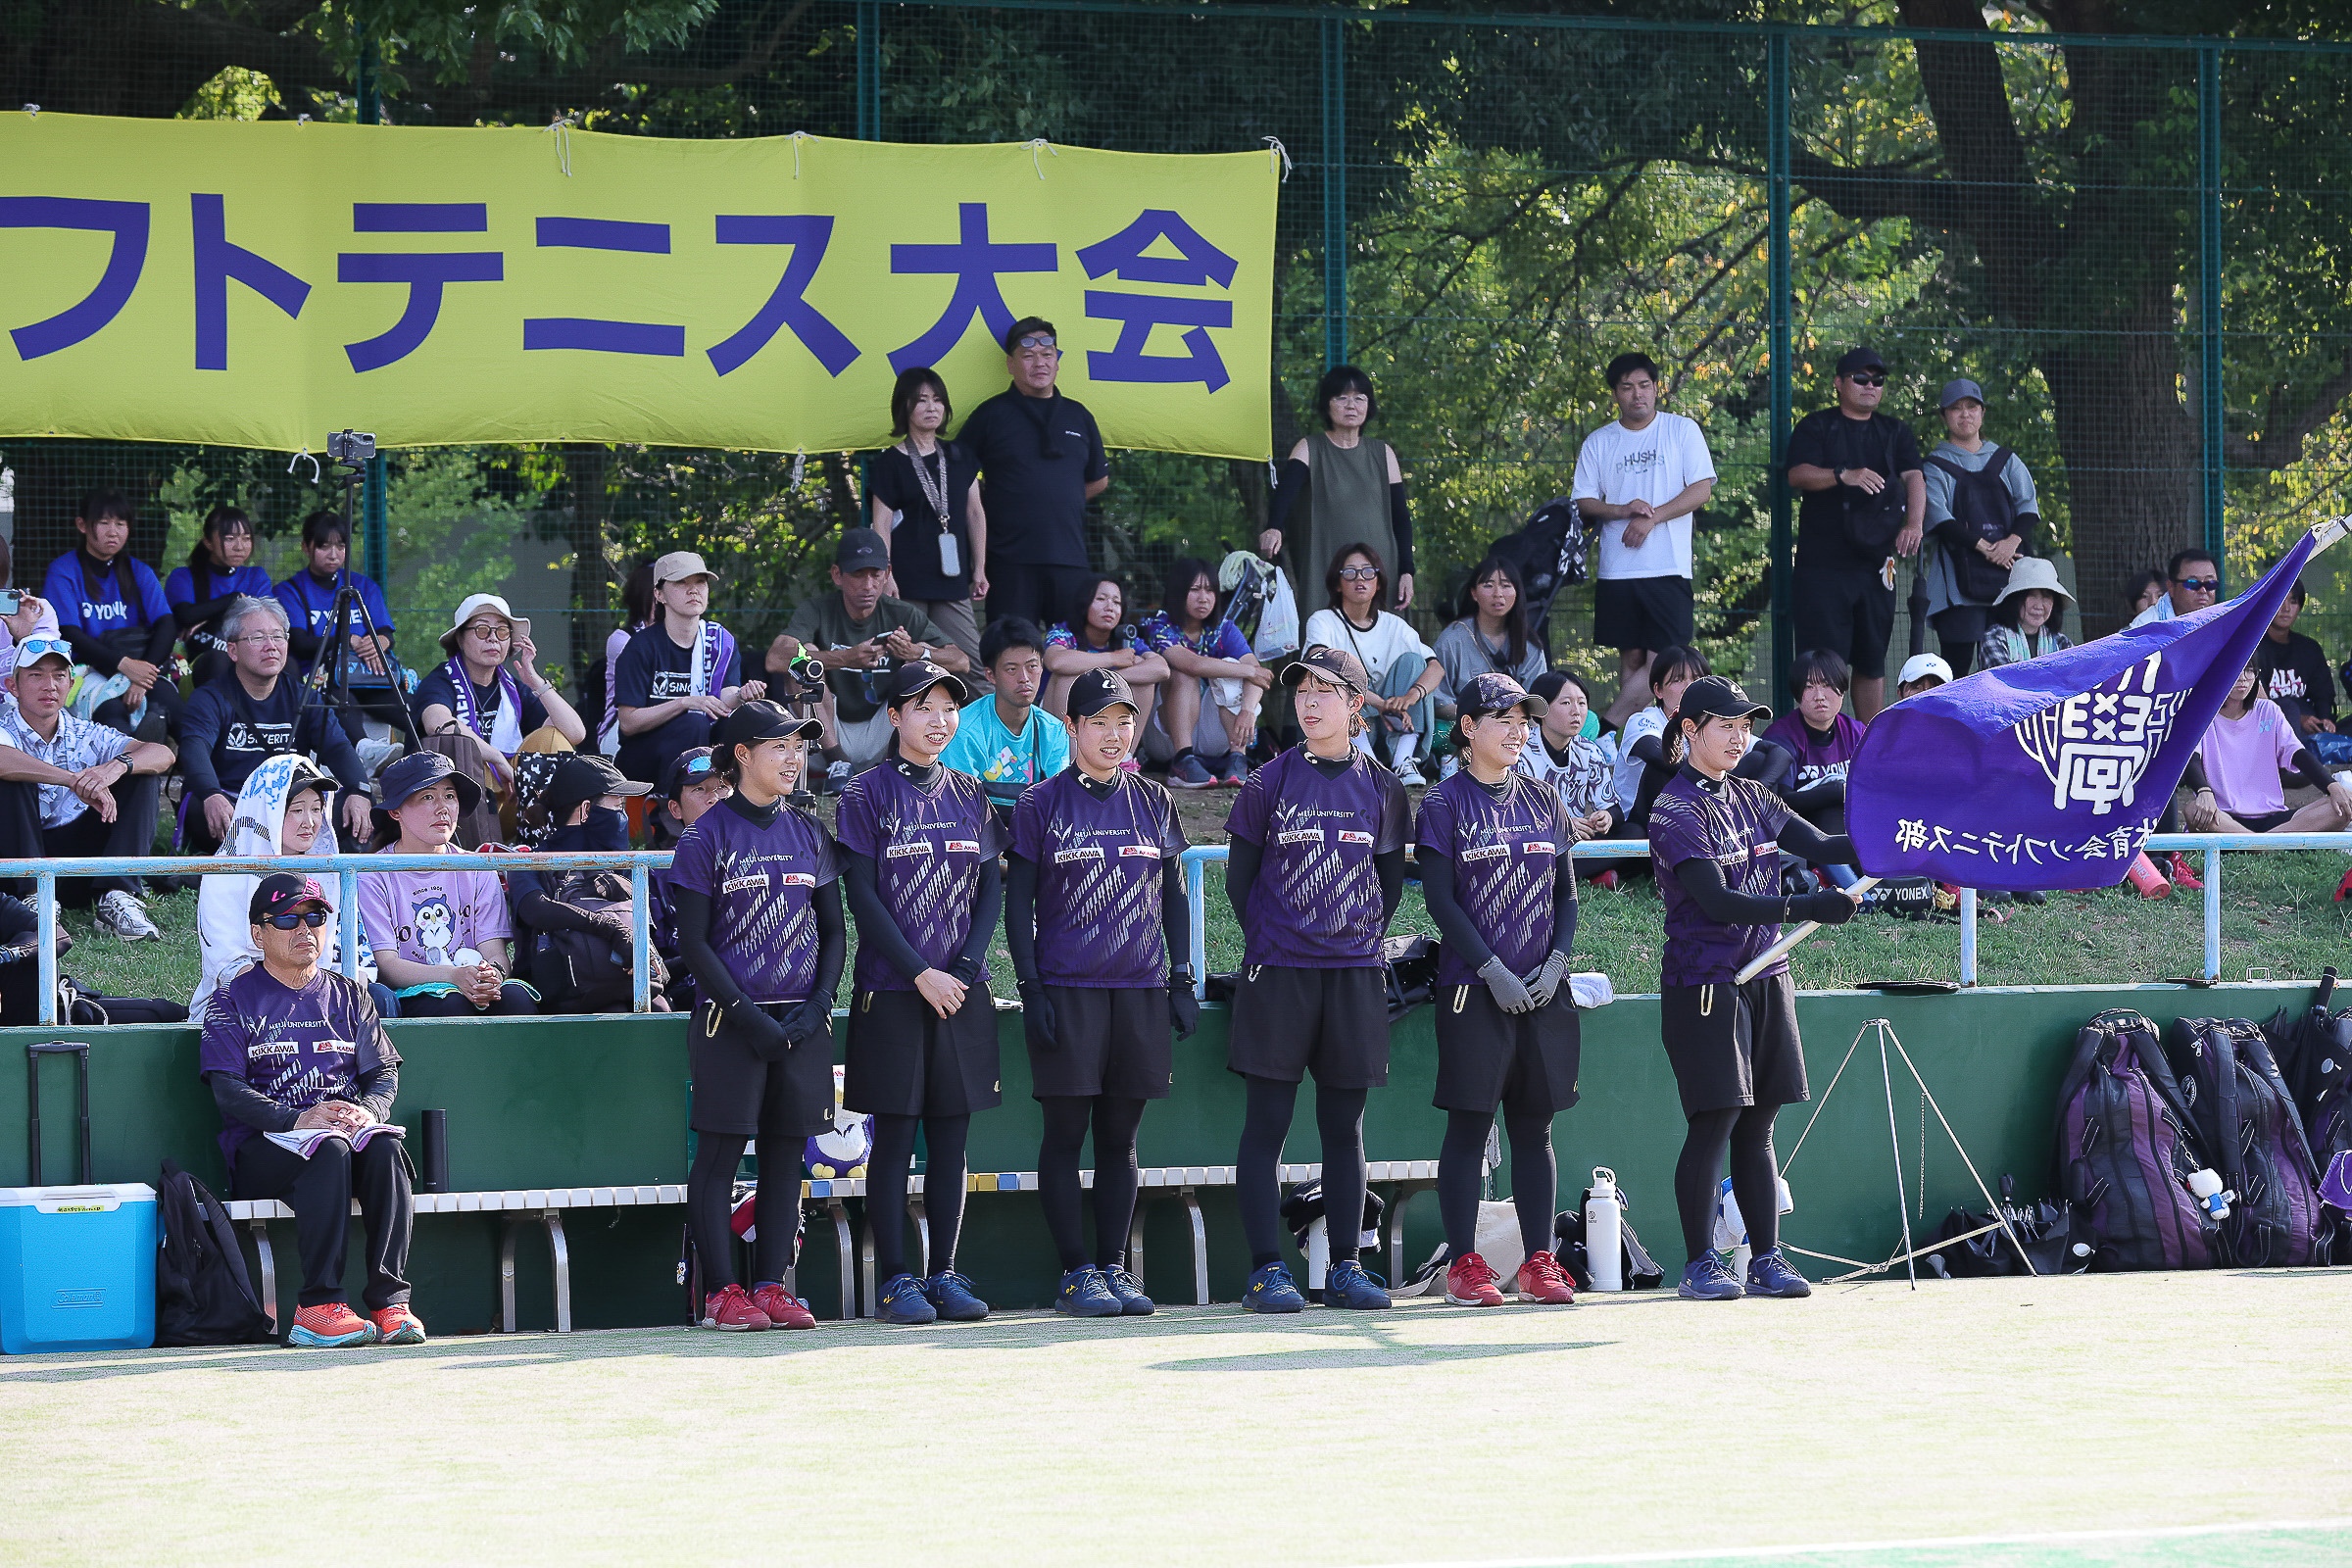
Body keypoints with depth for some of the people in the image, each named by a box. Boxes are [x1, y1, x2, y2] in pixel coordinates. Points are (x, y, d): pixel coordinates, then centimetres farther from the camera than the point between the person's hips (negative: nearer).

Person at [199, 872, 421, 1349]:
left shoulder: (347, 995, 22)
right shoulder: (234, 1001, 9)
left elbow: (384, 1071, 13)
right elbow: (229, 1089, -4)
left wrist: (367, 1111, -12)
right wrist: (297, 1120, -21)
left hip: (346, 1130, 3)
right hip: (263, 1145, -3)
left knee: (384, 1148, -32)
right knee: (329, 1151, -37)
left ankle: (389, 1302, -38)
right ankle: (319, 1305, -41)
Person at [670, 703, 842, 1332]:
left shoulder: (809, 833, 11)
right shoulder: (708, 836, -3)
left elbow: (834, 930, 14)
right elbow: (694, 942, -7)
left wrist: (817, 1007, -1)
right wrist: (751, 1018, -14)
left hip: (803, 1023, 5)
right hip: (731, 1018, -5)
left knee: (785, 1154, 5)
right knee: (720, 1154, -4)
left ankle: (771, 1286, 9)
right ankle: (720, 1293, -1)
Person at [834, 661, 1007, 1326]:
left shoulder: (969, 796, 12)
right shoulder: (869, 793, -1)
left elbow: (991, 890, 11)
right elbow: (862, 895, -7)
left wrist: (965, 967, -5)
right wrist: (919, 973, -14)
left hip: (963, 992, 4)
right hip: (892, 992, -4)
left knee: (952, 1135, 4)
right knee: (895, 1133, -3)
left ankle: (945, 1273, 9)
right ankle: (896, 1279, 1)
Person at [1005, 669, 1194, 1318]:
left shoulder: (1153, 802, 11)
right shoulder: (1041, 805, 1)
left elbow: (1174, 896, 15)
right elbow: (1018, 904, 0)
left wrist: (1181, 979, 8)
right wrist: (1031, 989, -8)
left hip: (1142, 991, 3)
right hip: (1067, 990, -3)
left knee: (1120, 1136, 6)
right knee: (1066, 1134, -2)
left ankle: (1113, 1267, 10)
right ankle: (1077, 1271, 1)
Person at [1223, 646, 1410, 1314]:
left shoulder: (1382, 788, 7)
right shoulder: (1270, 783, 1)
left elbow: (1391, 882, 14)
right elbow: (1239, 878, 6)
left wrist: (1365, 938, 5)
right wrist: (1267, 944, 1)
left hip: (1355, 976, 2)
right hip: (1277, 976, -2)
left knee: (1344, 1127, 6)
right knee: (1266, 1125, -3)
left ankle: (1345, 1269, 11)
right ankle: (1267, 1271, -1)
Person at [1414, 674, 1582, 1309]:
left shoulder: (1543, 803, 13)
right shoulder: (1445, 805, -2)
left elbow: (1567, 893, 13)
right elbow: (1441, 900, -7)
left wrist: (1556, 960, -3)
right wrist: (1493, 970, -14)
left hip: (1545, 991, 5)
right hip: (1474, 992, -5)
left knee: (1535, 1126, 6)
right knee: (1469, 1125, -3)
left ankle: (1538, 1263, 8)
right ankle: (1464, 1264, 0)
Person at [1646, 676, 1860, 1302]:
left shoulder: (1752, 799, 12)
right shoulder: (1675, 811, -10)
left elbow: (1820, 846, 4)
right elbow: (1717, 903, -20)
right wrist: (1809, 908, -27)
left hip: (1765, 979, 7)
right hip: (1705, 985, -7)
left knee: (1757, 1125, 8)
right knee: (1714, 1121, -7)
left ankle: (1766, 1259, 11)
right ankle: (1700, 1264, -1)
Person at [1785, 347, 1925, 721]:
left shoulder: (1895, 433, 16)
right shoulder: (1817, 427, 5)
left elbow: (1914, 477, 3)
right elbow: (1798, 474, -10)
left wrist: (1914, 522, -17)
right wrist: (1844, 476, -29)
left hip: (1875, 562, 4)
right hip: (1822, 563, -4)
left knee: (1872, 662, 8)